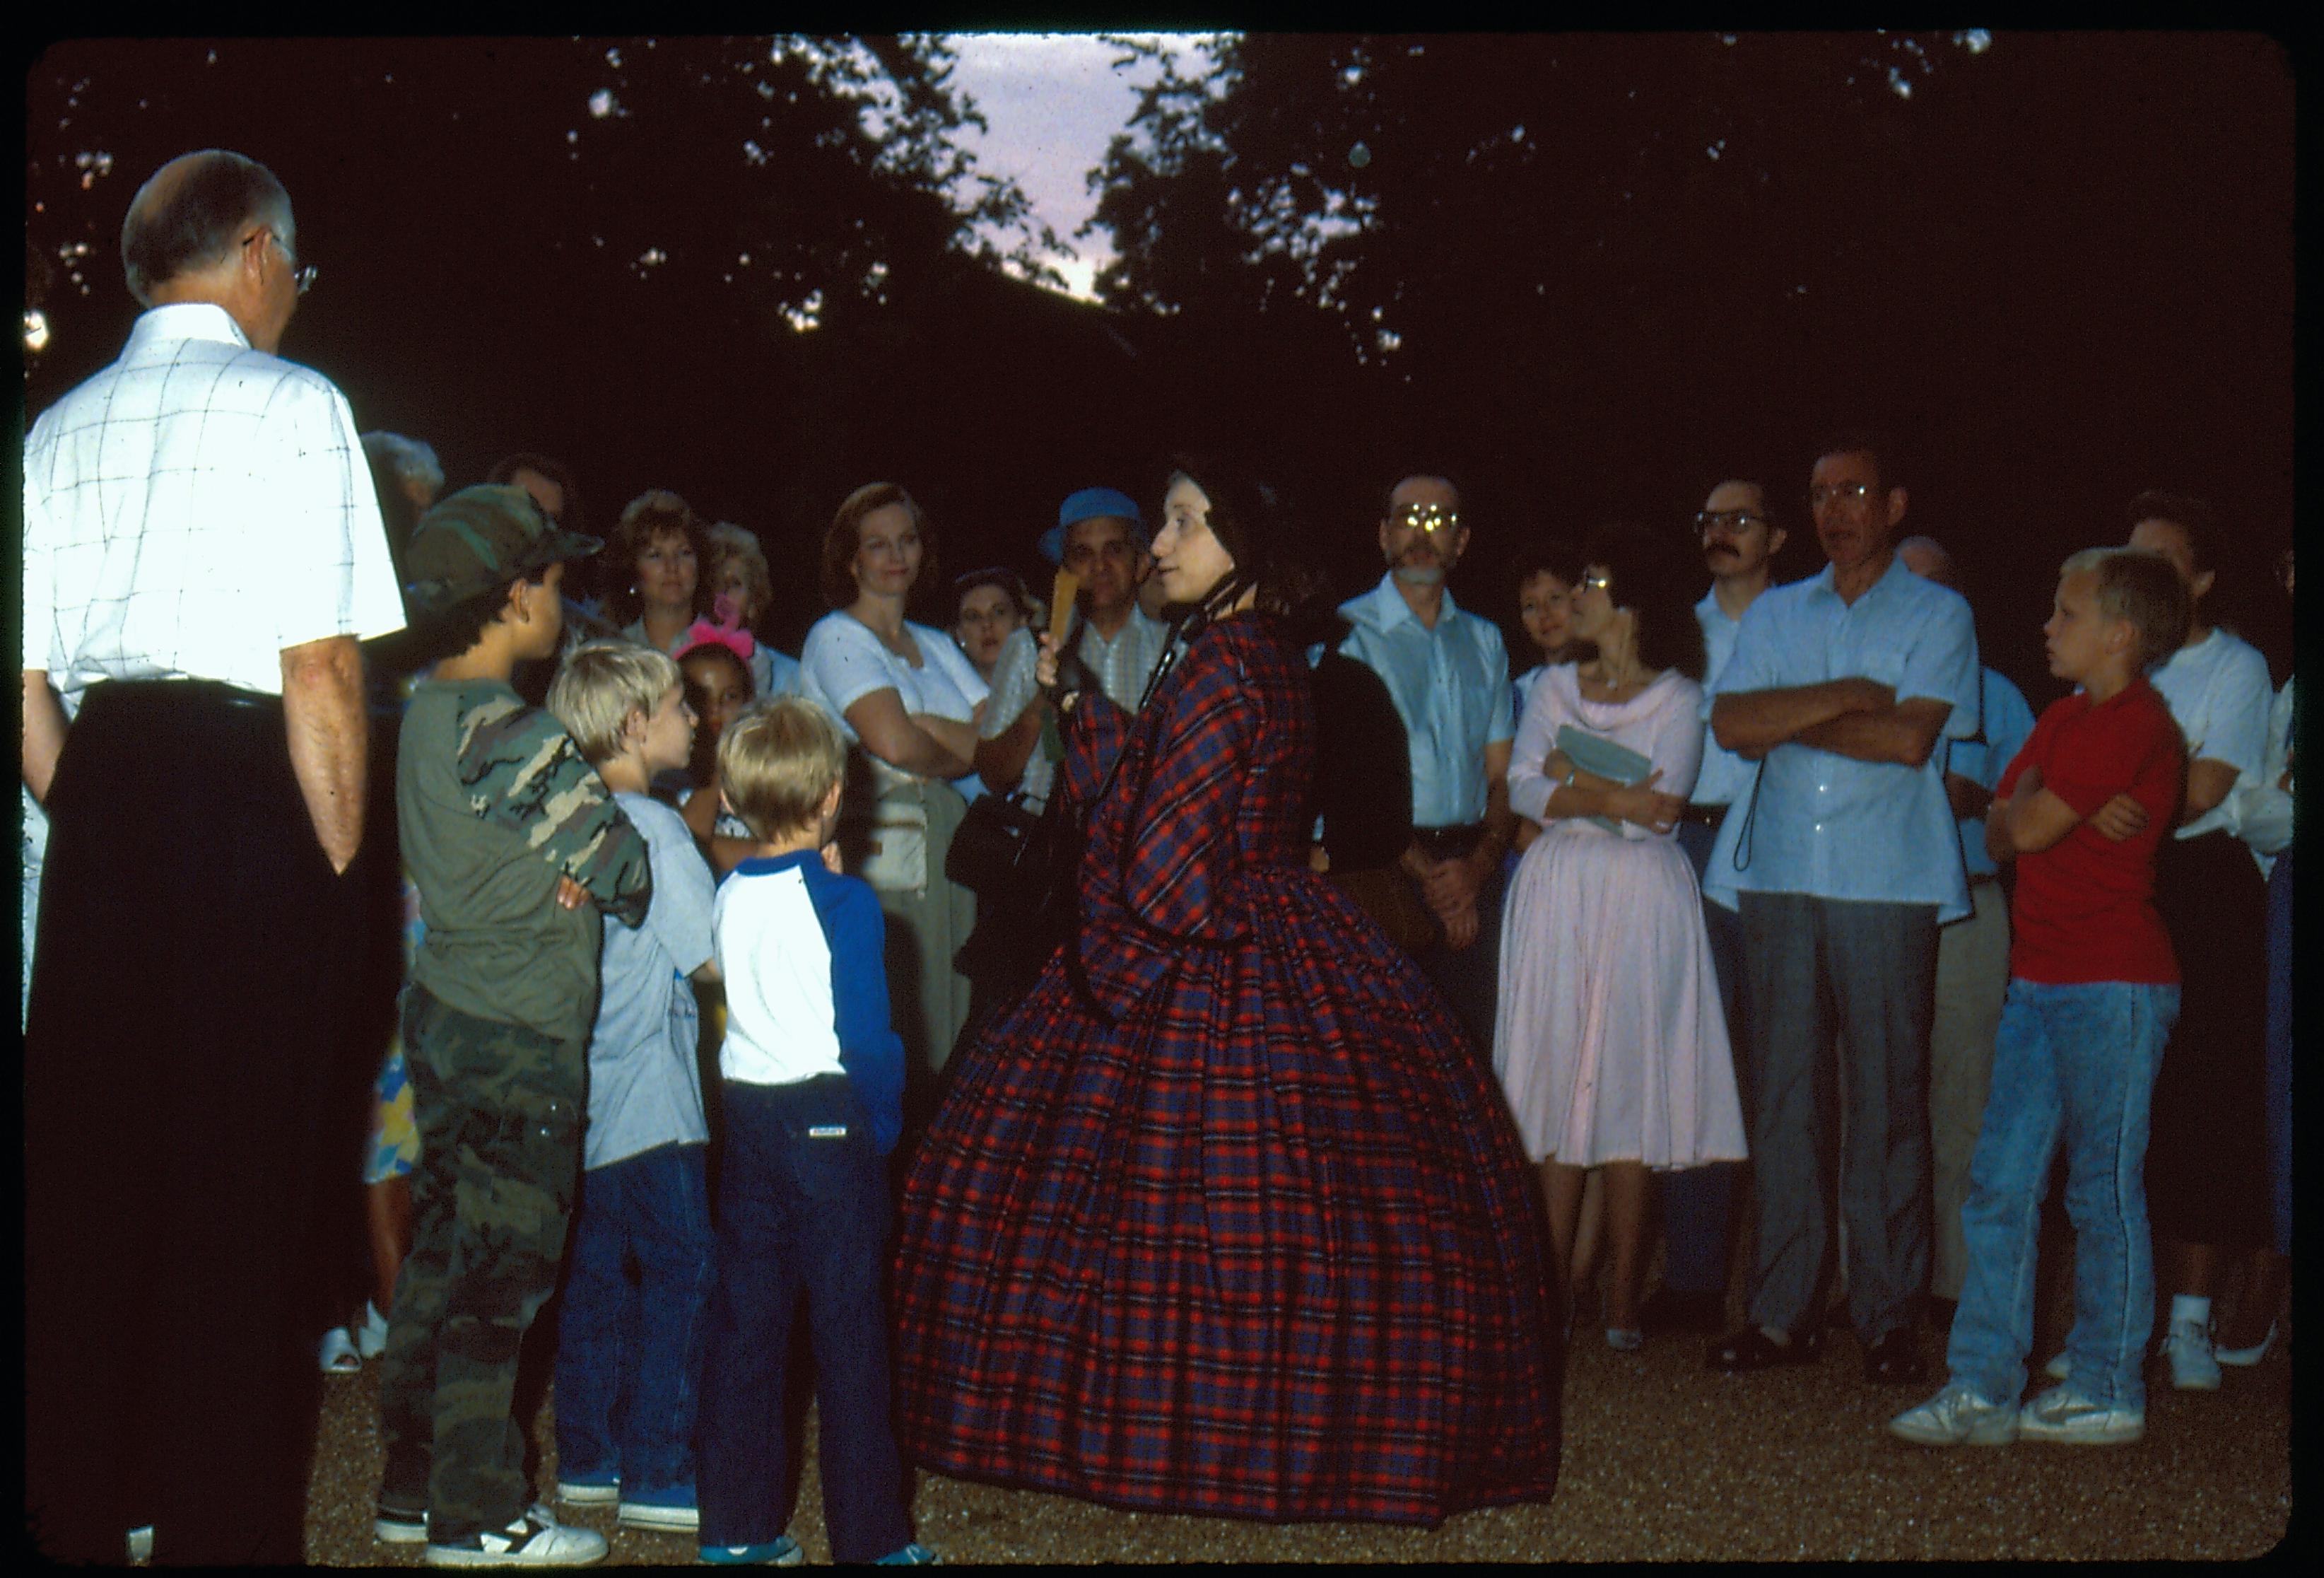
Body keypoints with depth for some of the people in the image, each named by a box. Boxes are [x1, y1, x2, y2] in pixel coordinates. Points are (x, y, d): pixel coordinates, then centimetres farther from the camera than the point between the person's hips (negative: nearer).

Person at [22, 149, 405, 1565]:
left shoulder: (60, 430, 13)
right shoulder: (289, 405, -5)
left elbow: (25, 688, 11)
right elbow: (319, 668, -12)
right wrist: (343, 866, -5)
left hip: (97, 802, 6)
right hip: (247, 805, -6)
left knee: (84, 1165, 12)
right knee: (244, 1183, 1)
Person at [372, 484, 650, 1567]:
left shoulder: (428, 712, 10)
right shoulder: (510, 735, -19)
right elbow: (633, 874, -17)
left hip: (446, 1013, 9)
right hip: (518, 1035, -9)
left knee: (444, 1252, 15)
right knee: (503, 1267, -2)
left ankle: (414, 1486, 23)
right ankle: (477, 1515, 5)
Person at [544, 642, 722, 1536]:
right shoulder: (653, 828, -14)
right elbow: (712, 959, -13)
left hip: (584, 1089, 8)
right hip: (649, 1094, -8)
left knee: (596, 1271, 13)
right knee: (681, 1273, -3)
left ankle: (589, 1460, 20)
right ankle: (657, 1473, -2)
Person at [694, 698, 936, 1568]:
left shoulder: (730, 895, 3)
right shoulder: (843, 903, -13)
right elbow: (867, 1036, -14)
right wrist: (884, 1129, 0)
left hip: (746, 1114, 6)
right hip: (827, 1119, -6)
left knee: (745, 1316, 11)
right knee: (849, 1331, 1)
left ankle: (736, 1526, 16)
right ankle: (869, 1536, 6)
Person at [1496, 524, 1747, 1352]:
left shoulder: (1676, 696, 2)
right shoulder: (1555, 687, 14)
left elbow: (1661, 808, -10)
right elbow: (1522, 789, 1)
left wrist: (1574, 777, -6)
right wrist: (1612, 797, -13)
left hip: (1640, 902, -3)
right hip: (1556, 896, 3)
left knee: (1631, 1083, -5)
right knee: (1556, 1081, -1)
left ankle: (1624, 1295, -2)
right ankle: (1554, 1285, 2)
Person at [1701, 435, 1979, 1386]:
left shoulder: (1937, 615, 7)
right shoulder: (1774, 614, 17)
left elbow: (1912, 736, -8)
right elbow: (1731, 722, 1)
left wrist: (1788, 720, -2)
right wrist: (1847, 697, -8)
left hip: (1889, 884, -3)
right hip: (1780, 876, 3)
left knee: (1887, 1095, -3)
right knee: (1783, 1092, 2)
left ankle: (1888, 1317, 2)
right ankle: (1785, 1313, 7)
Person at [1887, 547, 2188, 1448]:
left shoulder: (2134, 724, -13)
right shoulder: (2064, 718, 16)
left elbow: (2029, 827, -17)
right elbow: (1999, 834, 12)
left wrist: (2032, 799, 5)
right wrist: (2058, 809, -7)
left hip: (2112, 984, -9)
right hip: (2040, 977, 9)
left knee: (2104, 1190, 0)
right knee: (2000, 1186, 5)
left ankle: (2108, 1394, 10)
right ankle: (1983, 1391, 8)